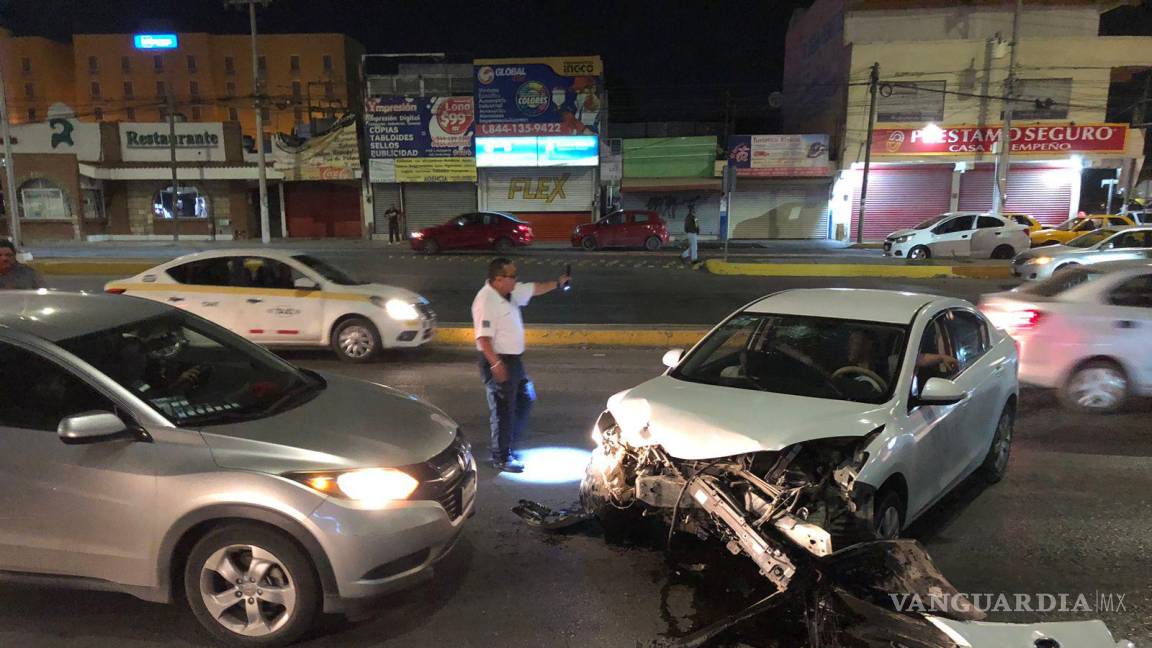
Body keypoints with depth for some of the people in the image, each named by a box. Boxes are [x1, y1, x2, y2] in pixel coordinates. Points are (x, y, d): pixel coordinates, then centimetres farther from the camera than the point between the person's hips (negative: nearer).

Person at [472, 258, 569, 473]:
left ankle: (504, 444, 31)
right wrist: (495, 364, -31)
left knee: (526, 398, 20)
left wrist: (557, 283, 27)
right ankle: (502, 457, 13)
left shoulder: (510, 292, 6)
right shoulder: (486, 301, -22)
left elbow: (534, 289, 22)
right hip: (498, 362, -10)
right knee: (503, 409, -1)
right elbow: (483, 337, -27)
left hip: (514, 359, 10)